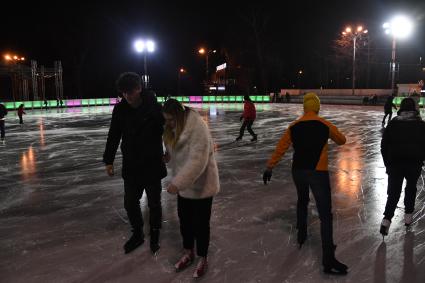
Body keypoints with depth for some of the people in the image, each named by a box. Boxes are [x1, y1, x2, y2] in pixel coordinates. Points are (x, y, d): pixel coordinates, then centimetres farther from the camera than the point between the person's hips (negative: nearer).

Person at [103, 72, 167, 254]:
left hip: (152, 165, -3)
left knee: (154, 203, 11)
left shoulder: (154, 107, -15)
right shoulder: (120, 109, -3)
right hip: (130, 166, 4)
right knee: (130, 202, 12)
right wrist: (108, 160, 6)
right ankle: (137, 234, 36)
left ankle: (154, 235, 34)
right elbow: (113, 136, 5)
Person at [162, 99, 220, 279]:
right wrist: (166, 156, -7)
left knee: (200, 223, 8)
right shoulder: (174, 128, 0)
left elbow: (197, 161, -34)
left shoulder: (198, 129, -27)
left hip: (201, 186, -8)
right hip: (184, 185, 8)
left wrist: (178, 183, -36)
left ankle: (202, 259, 30)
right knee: (184, 220, 20)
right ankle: (188, 253, 42)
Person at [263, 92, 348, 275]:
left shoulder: (294, 127, 3)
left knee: (302, 201, 31)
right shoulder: (325, 126, -3)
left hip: (298, 171, 4)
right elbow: (341, 141, 14)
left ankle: (301, 236, 43)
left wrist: (269, 168, 8)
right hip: (317, 173, -4)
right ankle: (328, 260, -4)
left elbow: (280, 148, 2)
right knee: (325, 215, -2)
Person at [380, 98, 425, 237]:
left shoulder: (393, 123, 0)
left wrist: (388, 163, 9)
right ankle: (408, 215, 28)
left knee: (393, 192, 2)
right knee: (411, 188, 23)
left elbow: (384, 144, 0)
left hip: (395, 162, 0)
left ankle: (386, 219, -12)